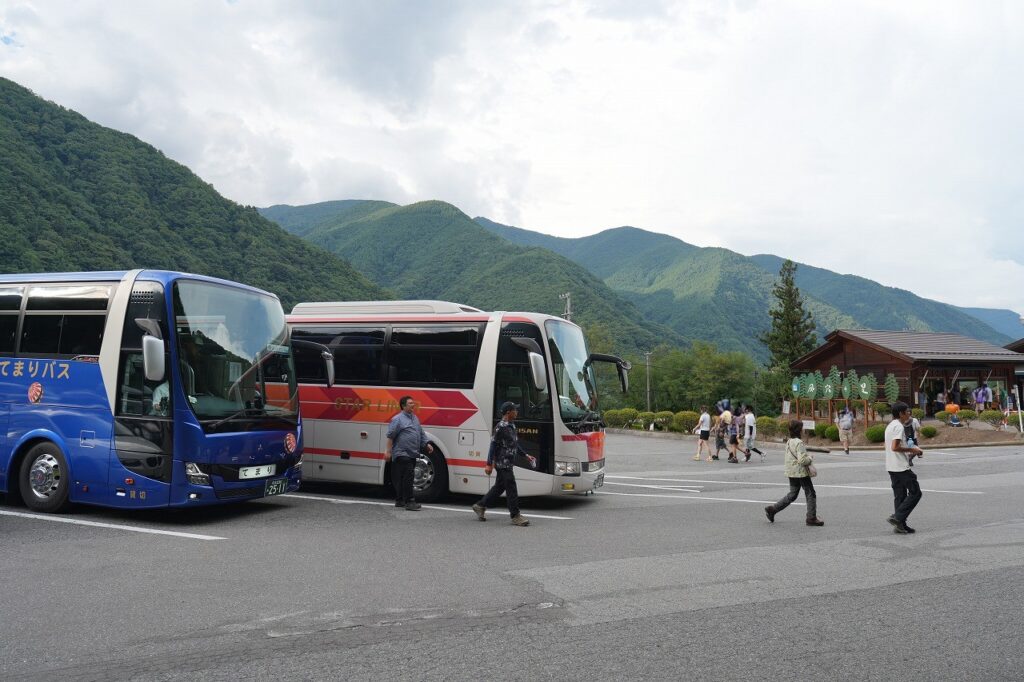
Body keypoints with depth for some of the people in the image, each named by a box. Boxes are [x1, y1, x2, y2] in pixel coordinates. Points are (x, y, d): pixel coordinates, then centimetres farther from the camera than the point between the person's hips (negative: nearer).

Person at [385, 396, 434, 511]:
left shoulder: (414, 418, 18)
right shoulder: (398, 419, -7)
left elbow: (421, 433, 25)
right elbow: (390, 436, -10)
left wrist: (427, 444, 13)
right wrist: (388, 451, -14)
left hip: (412, 454, 8)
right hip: (402, 454, -8)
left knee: (405, 478, 12)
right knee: (408, 477, -12)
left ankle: (399, 500, 20)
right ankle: (409, 502, -11)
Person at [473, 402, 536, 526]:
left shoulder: (512, 426, 14)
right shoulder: (501, 427, -15)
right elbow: (493, 446, -16)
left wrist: (526, 455, 19)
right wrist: (489, 464, -17)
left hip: (509, 463, 10)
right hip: (503, 463, -10)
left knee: (499, 487, 17)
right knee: (511, 489, -7)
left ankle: (480, 506, 28)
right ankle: (515, 516, -1)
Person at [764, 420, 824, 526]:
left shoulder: (789, 442, 9)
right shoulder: (799, 443, -19)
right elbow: (802, 460, -26)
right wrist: (810, 458, -6)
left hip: (791, 473, 9)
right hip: (801, 472, -9)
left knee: (792, 495, 16)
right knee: (810, 494, 5)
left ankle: (772, 509, 12)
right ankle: (811, 518, 10)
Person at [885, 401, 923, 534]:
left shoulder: (890, 426, 17)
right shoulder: (899, 427, -14)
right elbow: (895, 447, -23)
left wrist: (909, 452, 18)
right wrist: (911, 449, -12)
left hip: (892, 467, 10)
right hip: (901, 467, -10)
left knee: (900, 496, 11)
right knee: (915, 493, -3)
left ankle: (900, 525, 11)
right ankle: (897, 517, -8)